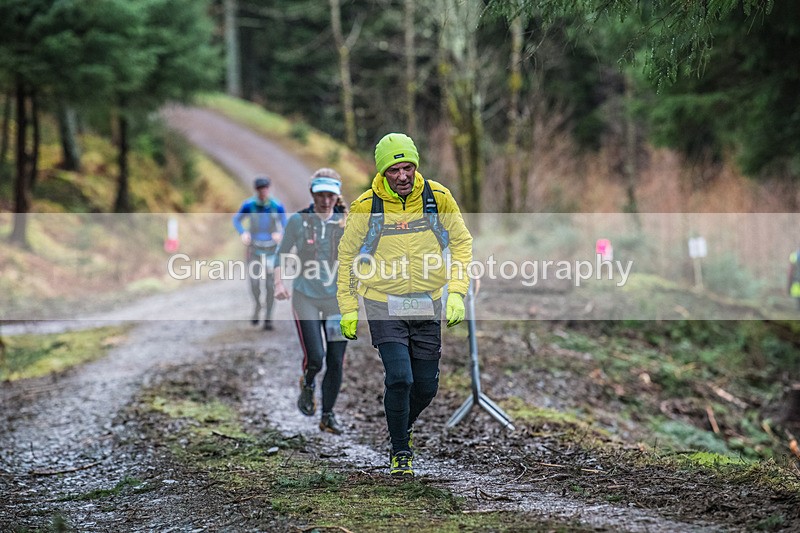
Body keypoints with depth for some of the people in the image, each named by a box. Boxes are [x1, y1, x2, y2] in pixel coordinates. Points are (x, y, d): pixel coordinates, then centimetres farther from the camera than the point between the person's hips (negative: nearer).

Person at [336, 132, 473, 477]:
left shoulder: (438, 198, -6)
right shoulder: (366, 206, -9)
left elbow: (461, 243, 6)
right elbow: (348, 255, 3)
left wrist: (456, 293, -4)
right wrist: (348, 308, 2)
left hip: (428, 306, 2)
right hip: (384, 307, -2)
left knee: (426, 386, 7)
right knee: (399, 379, -16)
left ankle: (403, 426, 39)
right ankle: (400, 453, 2)